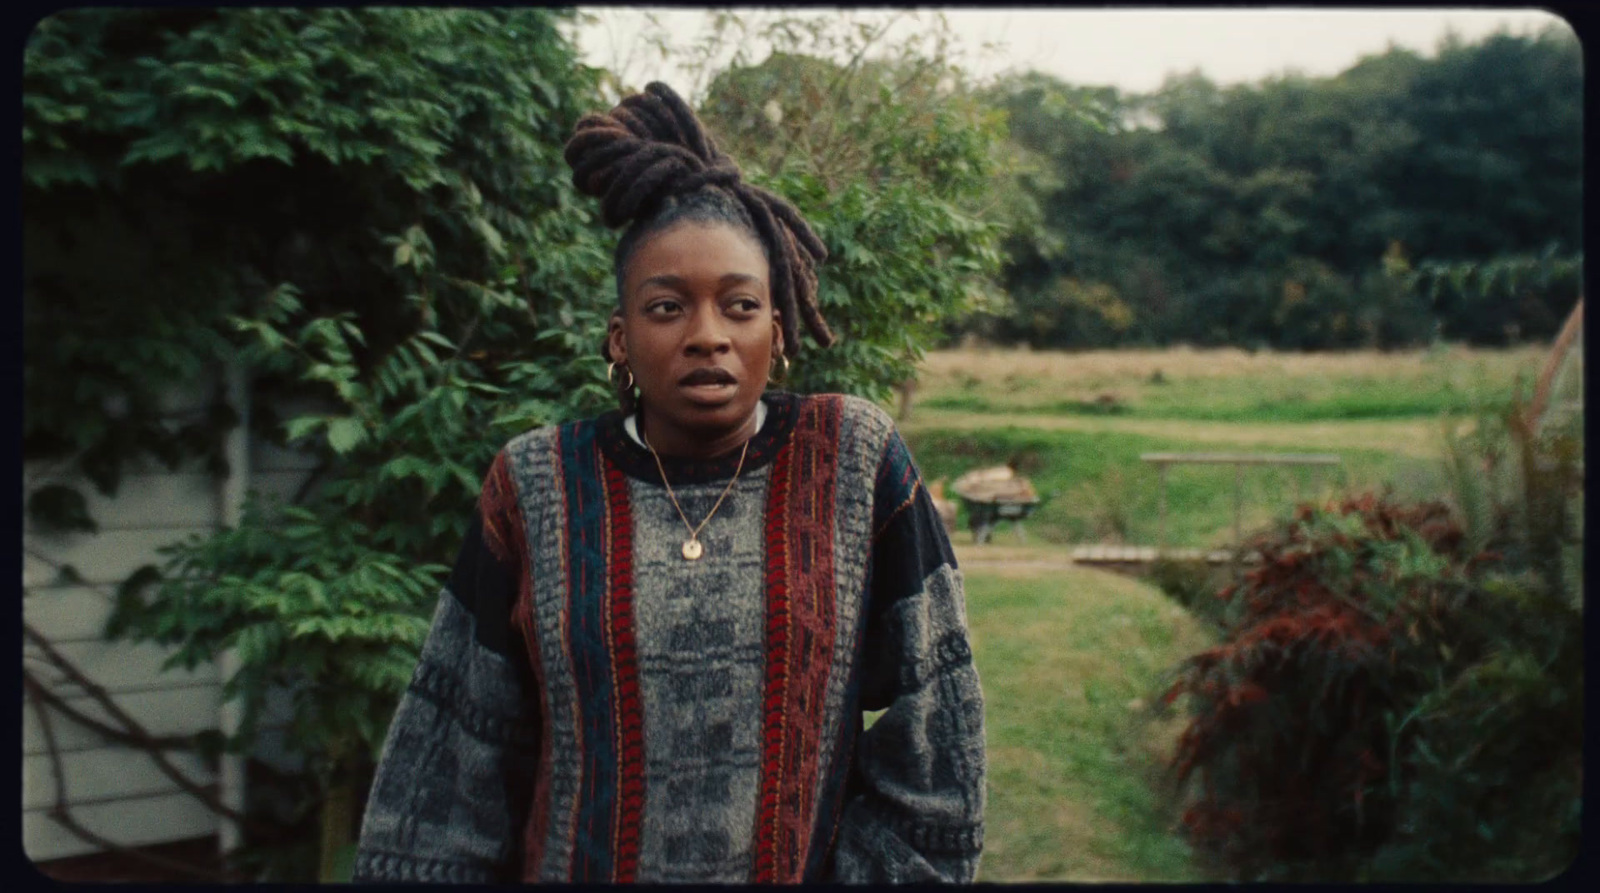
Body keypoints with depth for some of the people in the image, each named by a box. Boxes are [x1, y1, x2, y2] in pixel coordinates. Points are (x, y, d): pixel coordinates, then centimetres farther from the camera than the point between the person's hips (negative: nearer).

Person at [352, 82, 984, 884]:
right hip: (572, 858, 1)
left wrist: (877, 869, -8)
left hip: (813, 862, 0)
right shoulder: (536, 491, -7)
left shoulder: (857, 463, -9)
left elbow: (929, 734, -6)